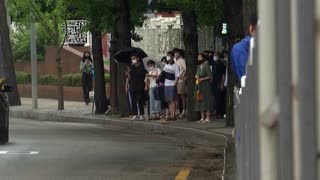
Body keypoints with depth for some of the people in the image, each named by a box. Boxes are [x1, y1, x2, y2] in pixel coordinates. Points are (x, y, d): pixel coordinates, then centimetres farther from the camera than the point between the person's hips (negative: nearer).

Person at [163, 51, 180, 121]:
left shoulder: (175, 66, -6)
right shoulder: (166, 65, 13)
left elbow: (177, 76, -9)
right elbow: (163, 74, 21)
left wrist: (174, 84, -17)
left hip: (172, 85, -6)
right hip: (166, 85, 6)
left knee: (172, 100, -8)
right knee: (169, 101, 6)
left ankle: (174, 115, -7)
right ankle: (171, 115, 10)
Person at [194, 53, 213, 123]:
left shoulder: (206, 66, -9)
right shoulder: (198, 66, 13)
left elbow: (210, 76, -12)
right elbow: (196, 75, 20)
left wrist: (202, 79, -17)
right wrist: (196, 77, -3)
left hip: (205, 84, -8)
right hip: (199, 86, 8)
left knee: (206, 101, -7)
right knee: (200, 101, 8)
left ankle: (207, 118, -5)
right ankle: (202, 117, 14)